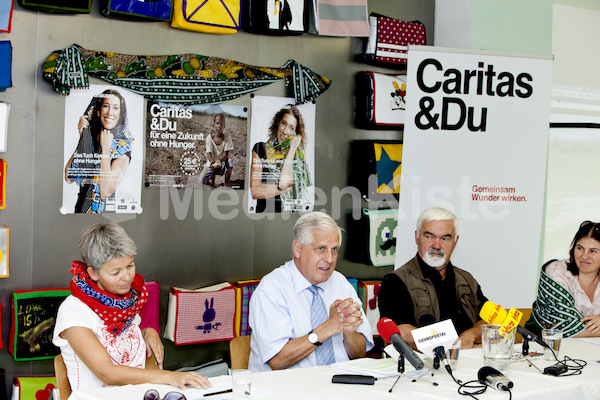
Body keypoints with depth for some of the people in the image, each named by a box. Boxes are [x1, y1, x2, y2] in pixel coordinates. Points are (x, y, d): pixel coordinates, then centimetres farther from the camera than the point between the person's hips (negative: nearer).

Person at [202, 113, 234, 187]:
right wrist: (212, 161, -37)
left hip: (223, 162, 0)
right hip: (212, 164, 0)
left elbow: (226, 154, -13)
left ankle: (227, 183, -16)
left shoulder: (227, 138, -5)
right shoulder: (209, 138, -6)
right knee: (205, 181, -22)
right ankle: (211, 180, 18)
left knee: (229, 162, -36)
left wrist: (219, 161, -33)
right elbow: (208, 153, -14)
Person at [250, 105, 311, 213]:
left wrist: (292, 148, -3)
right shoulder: (260, 148, 5)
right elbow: (255, 192, -3)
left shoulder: (298, 153, 6)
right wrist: (289, 188, -4)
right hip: (266, 211, -1)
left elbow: (284, 183, -10)